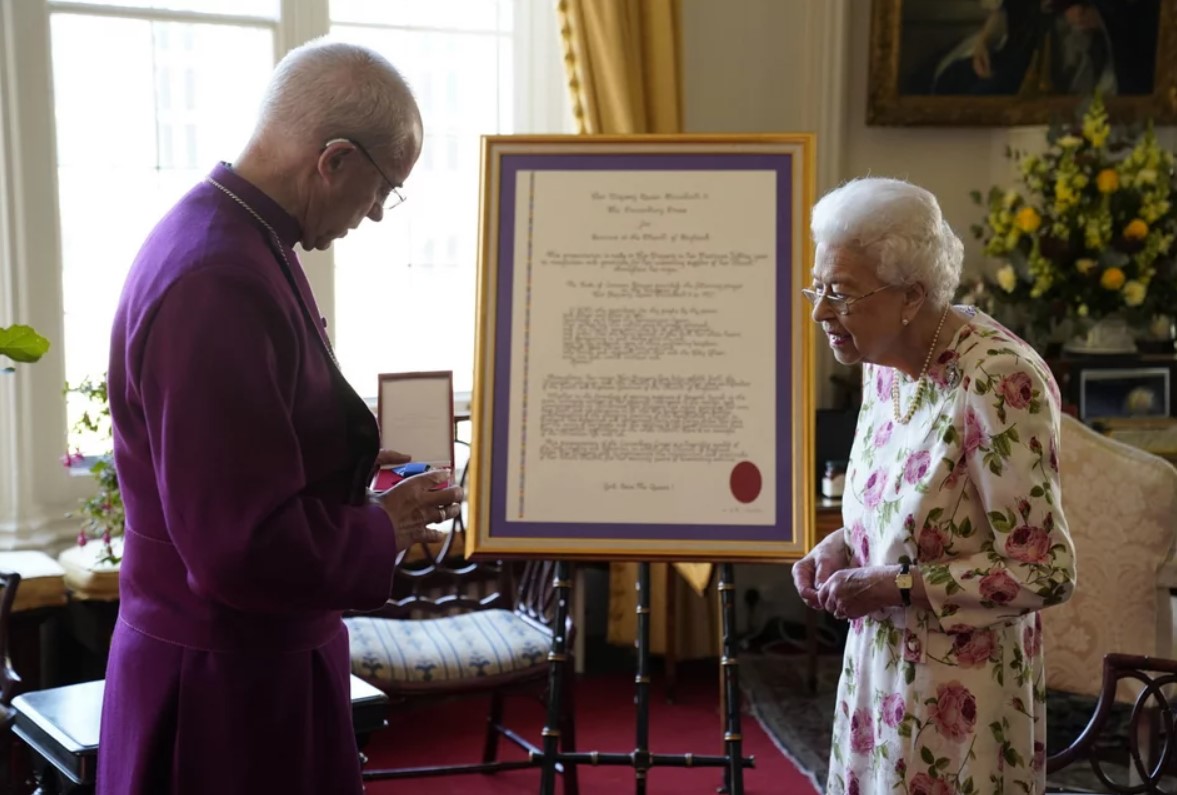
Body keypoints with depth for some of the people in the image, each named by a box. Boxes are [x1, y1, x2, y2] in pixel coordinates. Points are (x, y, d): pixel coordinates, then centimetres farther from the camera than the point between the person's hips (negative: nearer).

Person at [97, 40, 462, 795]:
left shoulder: (229, 236, 5)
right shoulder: (219, 283, -27)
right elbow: (244, 544, -28)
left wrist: (344, 457, 9)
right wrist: (386, 529, -14)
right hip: (227, 684, -9)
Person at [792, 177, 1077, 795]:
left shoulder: (997, 381, -23)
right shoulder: (883, 362, 2)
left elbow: (1045, 573, -20)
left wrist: (897, 587, -23)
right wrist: (842, 547, -3)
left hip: (959, 693, -7)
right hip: (878, 670, 7)